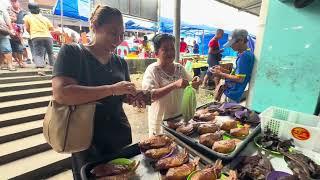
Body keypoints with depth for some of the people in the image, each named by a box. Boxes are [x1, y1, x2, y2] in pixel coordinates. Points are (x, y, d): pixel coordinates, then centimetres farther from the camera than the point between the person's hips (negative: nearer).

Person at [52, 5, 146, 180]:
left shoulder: (120, 62, 4)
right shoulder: (72, 52, -9)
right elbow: (60, 93, -23)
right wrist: (112, 89, -28)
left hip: (121, 136, 5)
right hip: (87, 140, -4)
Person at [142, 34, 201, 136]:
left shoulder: (179, 68, 3)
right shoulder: (152, 70, -13)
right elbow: (149, 95, -25)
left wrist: (195, 83, -11)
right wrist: (174, 85, -34)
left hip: (180, 118, 5)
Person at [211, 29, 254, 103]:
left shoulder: (245, 55, -20)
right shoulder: (243, 54, 10)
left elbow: (240, 79, -23)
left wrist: (221, 74, -16)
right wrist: (222, 70, 4)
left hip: (233, 95, -9)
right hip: (229, 92, 9)